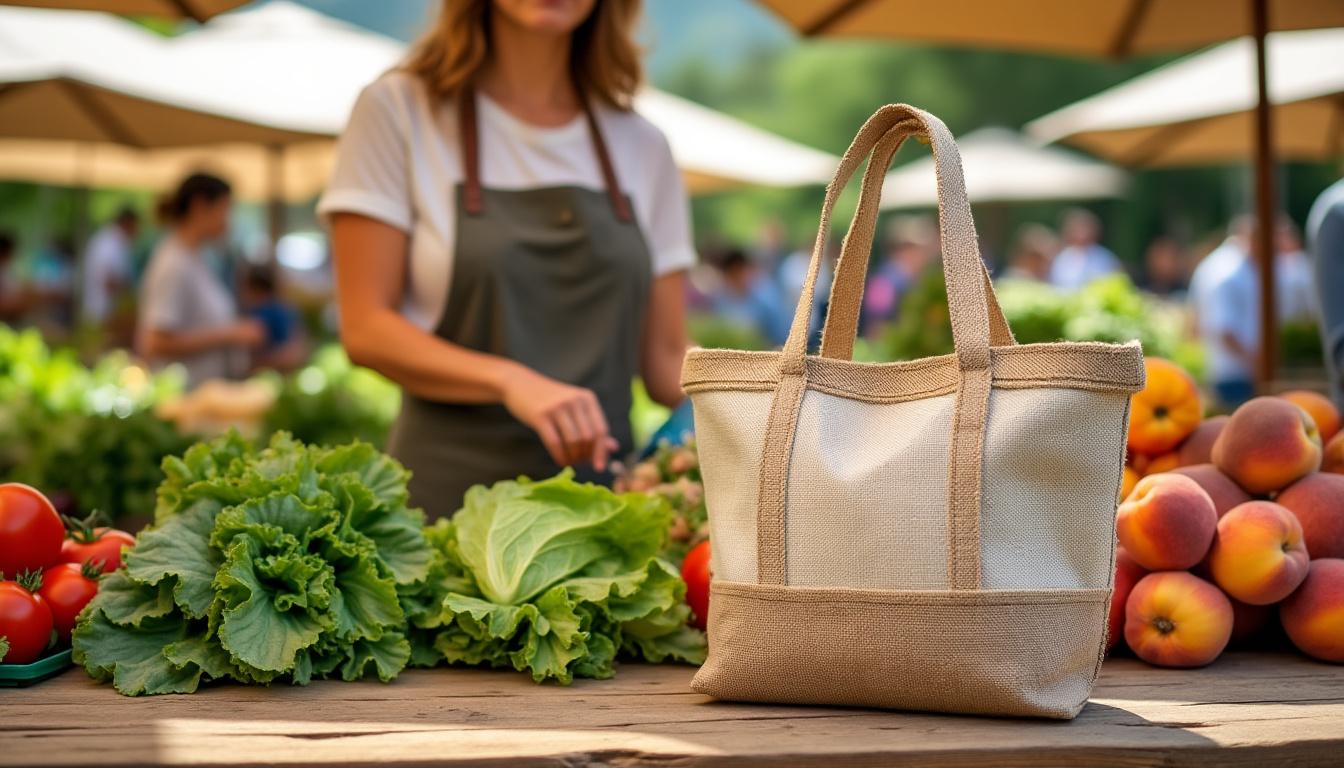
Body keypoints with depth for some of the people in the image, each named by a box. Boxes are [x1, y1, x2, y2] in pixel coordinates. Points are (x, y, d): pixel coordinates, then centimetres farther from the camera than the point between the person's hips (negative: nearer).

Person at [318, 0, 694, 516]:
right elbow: (365, 329, -7)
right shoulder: (398, 110, 0)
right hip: (452, 490, -3)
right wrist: (511, 381, -22)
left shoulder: (642, 146, 10)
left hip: (604, 481, 3)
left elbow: (666, 360, 9)